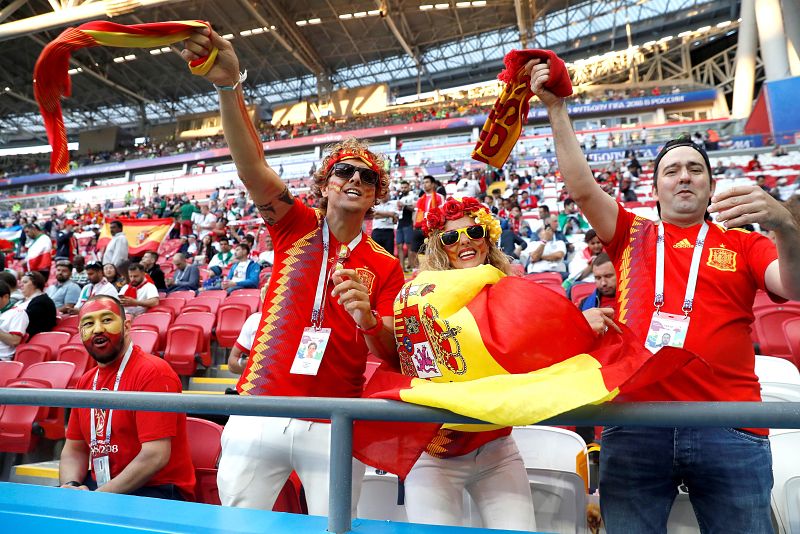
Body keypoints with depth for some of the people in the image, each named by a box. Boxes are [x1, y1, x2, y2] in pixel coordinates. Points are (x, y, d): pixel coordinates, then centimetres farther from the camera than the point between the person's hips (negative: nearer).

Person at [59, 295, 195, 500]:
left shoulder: (153, 372, -17)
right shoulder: (86, 381, 10)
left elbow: (155, 456, -22)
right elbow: (74, 449, 13)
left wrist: (98, 497, -19)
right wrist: (71, 486, -7)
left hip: (157, 490, -7)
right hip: (96, 486, 8)